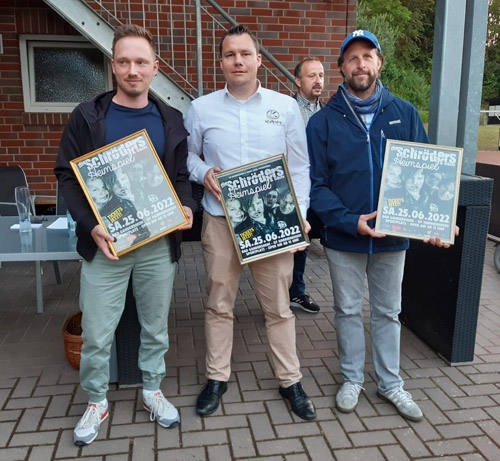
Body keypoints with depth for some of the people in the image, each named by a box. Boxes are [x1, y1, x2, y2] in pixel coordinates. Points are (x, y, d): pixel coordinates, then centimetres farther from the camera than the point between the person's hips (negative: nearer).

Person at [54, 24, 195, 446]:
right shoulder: (88, 117, 0)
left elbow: (181, 176, 13)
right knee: (97, 334, 5)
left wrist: (187, 207, -8)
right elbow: (67, 175, -2)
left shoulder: (171, 121, 8)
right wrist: (91, 225, -15)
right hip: (105, 244, -2)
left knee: (156, 327, 14)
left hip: (159, 244, 2)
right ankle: (96, 402, 28)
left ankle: (153, 390, 35)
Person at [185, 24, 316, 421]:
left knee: (278, 306, 7)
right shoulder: (201, 109, 5)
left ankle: (290, 381, 25)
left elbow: (300, 167, 5)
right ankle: (217, 377, 29)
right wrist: (203, 173, -8)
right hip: (220, 221, 1)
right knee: (219, 304, 11)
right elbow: (186, 156, 15)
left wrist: (299, 215, -5)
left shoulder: (286, 107, 4)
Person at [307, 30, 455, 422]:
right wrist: (350, 221, -20)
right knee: (348, 311, 13)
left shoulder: (405, 114, 0)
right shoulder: (323, 121, -4)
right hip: (344, 238, -1)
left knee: (388, 312, 15)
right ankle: (352, 379, 33)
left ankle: (390, 383, 33)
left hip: (394, 236, 2)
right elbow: (316, 184, -8)